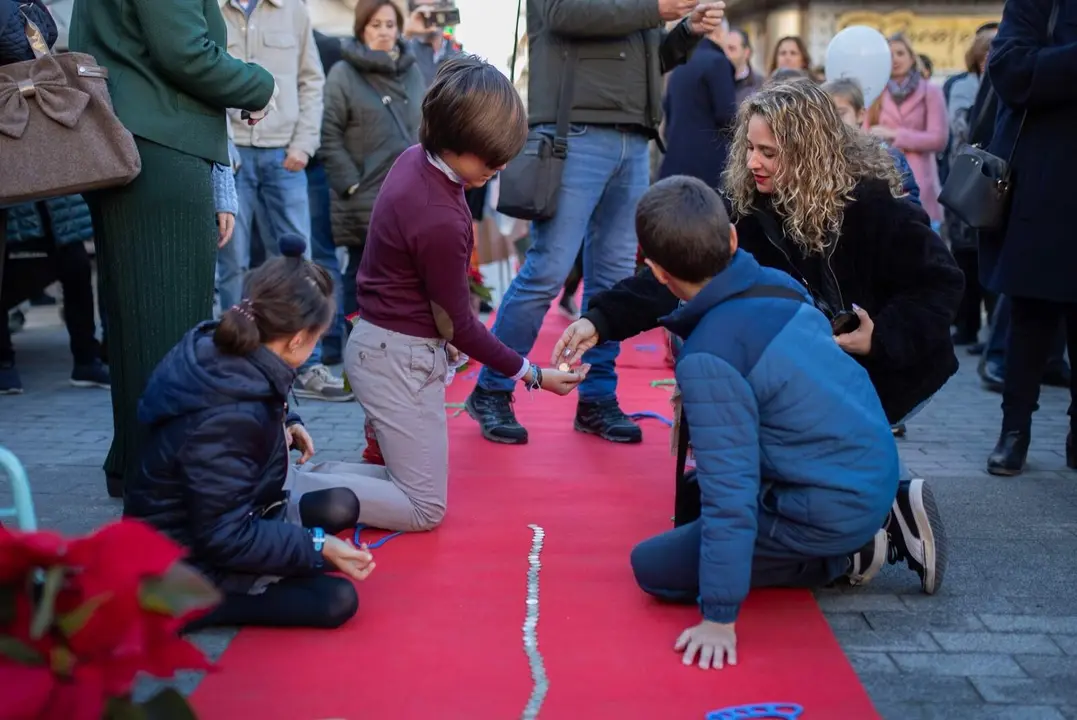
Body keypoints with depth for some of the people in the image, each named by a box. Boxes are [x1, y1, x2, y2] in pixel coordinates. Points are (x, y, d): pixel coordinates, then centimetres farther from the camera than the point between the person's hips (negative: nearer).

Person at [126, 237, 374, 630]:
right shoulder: (227, 419, -34)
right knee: (336, 600, -15)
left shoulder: (225, 353, -7)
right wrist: (317, 546, -24)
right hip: (189, 565, -9)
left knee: (340, 506, 5)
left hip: (214, 521, 9)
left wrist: (284, 425, 5)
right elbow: (227, 540, -28)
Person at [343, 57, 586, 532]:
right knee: (424, 509, 0)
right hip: (400, 357, -10)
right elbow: (459, 324, -16)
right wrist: (533, 375, -7)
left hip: (386, 341, 10)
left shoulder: (416, 157, -4)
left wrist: (440, 334, 18)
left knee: (410, 478, 23)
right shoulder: (439, 220, -29)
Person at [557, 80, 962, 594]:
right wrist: (601, 319, -30)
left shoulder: (871, 202, -23)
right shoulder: (748, 205, -11)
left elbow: (941, 283, -17)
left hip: (896, 365, -6)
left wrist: (880, 339, -29)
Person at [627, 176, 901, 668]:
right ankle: (873, 528, 14)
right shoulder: (780, 284, -2)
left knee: (653, 568, 2)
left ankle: (842, 559, 1)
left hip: (833, 510, -8)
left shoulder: (708, 360, -24)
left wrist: (719, 617, -20)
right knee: (693, 491, 27)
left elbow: (730, 491, -25)